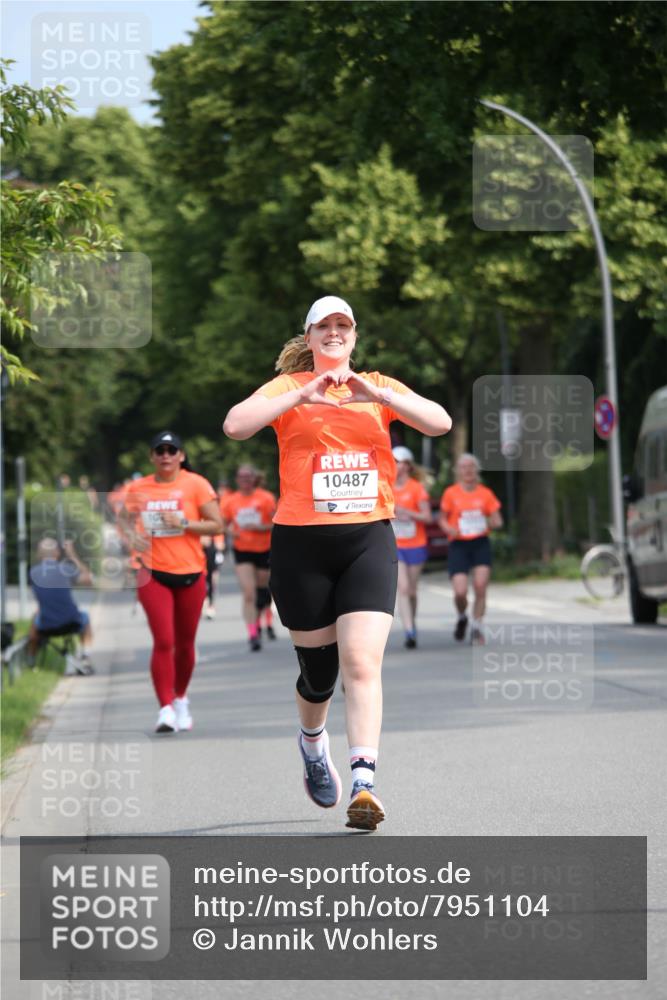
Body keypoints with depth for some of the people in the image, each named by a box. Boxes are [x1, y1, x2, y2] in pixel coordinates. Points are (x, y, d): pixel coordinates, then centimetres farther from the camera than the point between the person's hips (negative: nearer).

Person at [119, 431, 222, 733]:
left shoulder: (196, 484, -2)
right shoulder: (138, 488, 5)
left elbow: (216, 525, -4)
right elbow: (124, 520, 18)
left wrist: (184, 523, -16)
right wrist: (131, 537, -4)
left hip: (190, 574, 0)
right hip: (154, 574, 0)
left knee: (185, 643, 11)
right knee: (163, 642, -12)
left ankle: (181, 699, 32)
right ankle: (166, 708, -13)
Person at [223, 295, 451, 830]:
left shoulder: (380, 387, 12)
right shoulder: (289, 387, 6)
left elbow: (440, 422, -3)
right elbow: (235, 425, -11)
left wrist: (377, 394, -16)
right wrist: (302, 396, -20)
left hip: (369, 539, 1)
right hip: (302, 543, -1)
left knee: (362, 663, -15)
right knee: (318, 670, 7)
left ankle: (363, 783, -22)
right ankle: (312, 743, 40)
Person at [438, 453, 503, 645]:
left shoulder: (485, 494, 4)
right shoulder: (450, 493, 1)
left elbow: (498, 521, 10)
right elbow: (442, 519, 9)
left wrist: (489, 523, -11)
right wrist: (449, 529, -12)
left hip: (481, 544, 1)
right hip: (458, 545, -1)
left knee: (480, 587, -12)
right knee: (460, 592, -11)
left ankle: (477, 628, 2)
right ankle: (461, 618, 21)